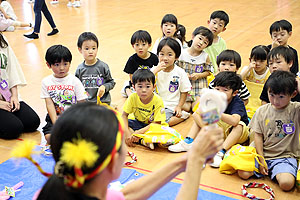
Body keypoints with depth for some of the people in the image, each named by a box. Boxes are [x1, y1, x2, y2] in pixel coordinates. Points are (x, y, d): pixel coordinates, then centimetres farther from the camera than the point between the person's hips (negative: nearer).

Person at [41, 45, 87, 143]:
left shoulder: (75, 81, 0)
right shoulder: (46, 82, 5)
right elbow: (49, 104, -1)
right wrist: (55, 122, -13)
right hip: (55, 117, 2)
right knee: (49, 137, -24)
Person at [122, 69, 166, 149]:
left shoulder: (158, 101, -24)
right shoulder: (133, 97, -15)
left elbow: (156, 123, -23)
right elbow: (124, 115, -10)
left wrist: (139, 132, -34)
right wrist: (127, 132, -25)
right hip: (139, 123, 5)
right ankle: (143, 141, -29)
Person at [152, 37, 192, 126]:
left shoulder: (180, 72, -4)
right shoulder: (155, 70, 1)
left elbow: (184, 92, 3)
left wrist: (179, 107, -6)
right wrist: (156, 70, -20)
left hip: (171, 107, -3)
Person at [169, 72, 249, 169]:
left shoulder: (238, 103, -26)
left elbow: (234, 121, -48)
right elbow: (196, 114, -22)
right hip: (219, 131, 5)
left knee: (239, 126, -37)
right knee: (198, 116, -7)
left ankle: (221, 152, -44)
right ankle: (189, 142, -19)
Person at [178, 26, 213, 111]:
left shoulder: (205, 56, -4)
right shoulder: (182, 53, -5)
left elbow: (208, 72, 3)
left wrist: (198, 75, -14)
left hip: (200, 86, 0)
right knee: (185, 107, -10)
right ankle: (187, 100, 19)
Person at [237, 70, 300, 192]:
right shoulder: (262, 111, 2)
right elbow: (258, 136, 4)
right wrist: (261, 160, -5)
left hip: (285, 156, -2)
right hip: (263, 154, 3)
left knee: (287, 184, -28)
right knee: (243, 173, -17)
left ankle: (276, 172, 5)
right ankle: (268, 170, 10)